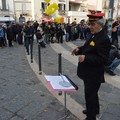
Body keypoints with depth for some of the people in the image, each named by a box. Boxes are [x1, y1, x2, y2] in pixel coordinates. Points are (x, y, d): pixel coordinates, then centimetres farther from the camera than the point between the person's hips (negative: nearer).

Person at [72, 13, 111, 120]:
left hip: (94, 75, -10)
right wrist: (79, 49, 1)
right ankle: (94, 110, 49)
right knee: (92, 93, 27)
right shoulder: (94, 35, 6)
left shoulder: (104, 39, -23)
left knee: (90, 95, 5)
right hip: (89, 72, 10)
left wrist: (85, 58, -34)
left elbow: (102, 59, -27)